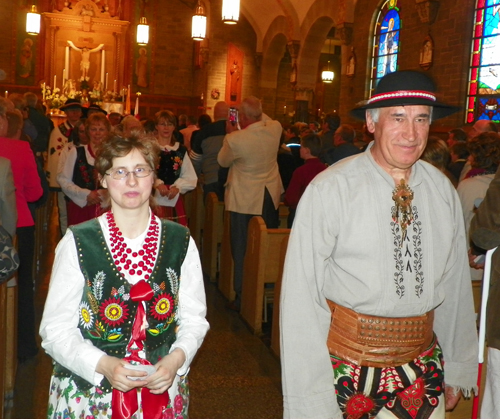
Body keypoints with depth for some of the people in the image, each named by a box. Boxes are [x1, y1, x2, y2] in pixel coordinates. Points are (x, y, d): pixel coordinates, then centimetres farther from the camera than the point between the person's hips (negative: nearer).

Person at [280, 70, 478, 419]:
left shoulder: (443, 191, -1)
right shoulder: (330, 190, -15)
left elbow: (456, 284, 7)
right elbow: (302, 296, -15)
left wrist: (458, 368, 14)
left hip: (424, 365, 4)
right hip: (347, 364, -3)